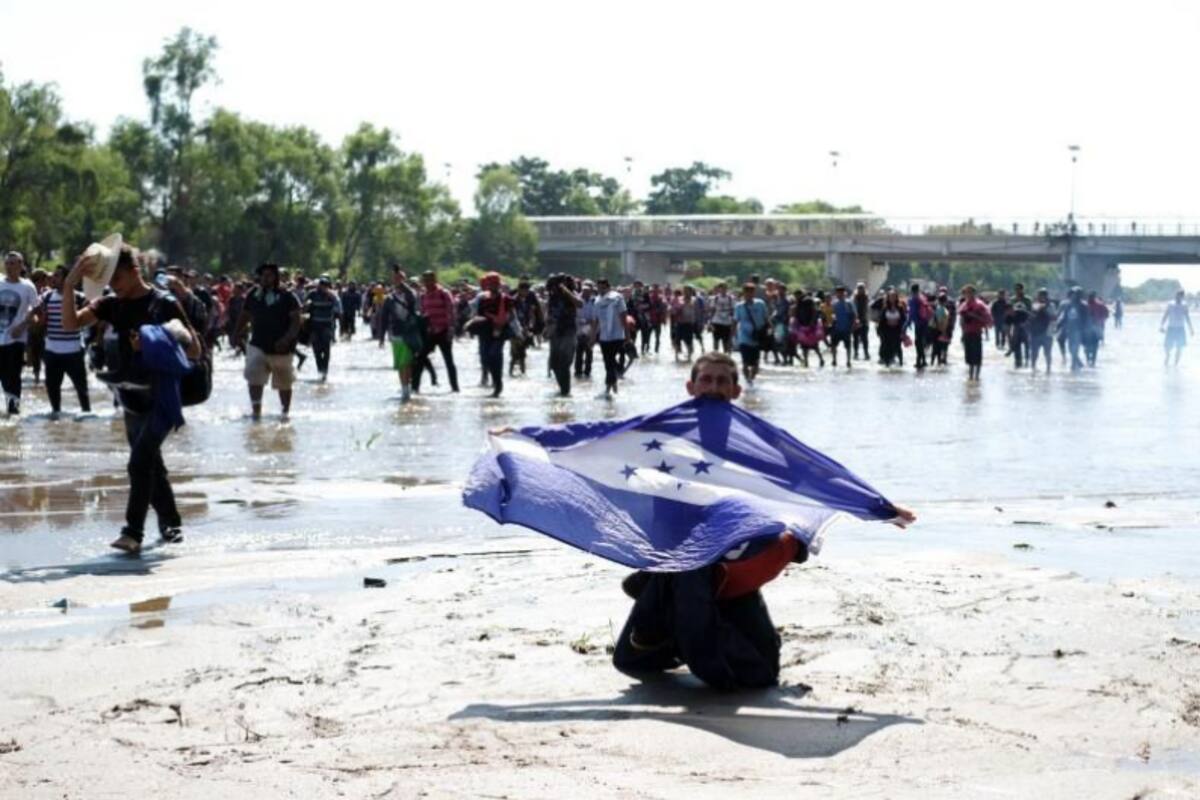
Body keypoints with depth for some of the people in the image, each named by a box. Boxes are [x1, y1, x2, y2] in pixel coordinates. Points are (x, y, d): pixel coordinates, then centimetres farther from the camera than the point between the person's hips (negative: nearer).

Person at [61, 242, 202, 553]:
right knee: (150, 464, 15)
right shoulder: (112, 304, 4)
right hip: (131, 396, 6)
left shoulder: (164, 304, -11)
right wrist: (69, 286, -19)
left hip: (163, 397, -6)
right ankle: (170, 522, 30)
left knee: (140, 462, -18)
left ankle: (133, 532, -19)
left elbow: (194, 350, -9)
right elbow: (71, 323, -6)